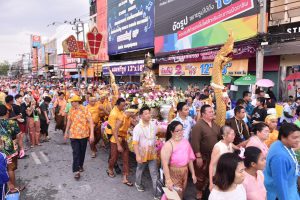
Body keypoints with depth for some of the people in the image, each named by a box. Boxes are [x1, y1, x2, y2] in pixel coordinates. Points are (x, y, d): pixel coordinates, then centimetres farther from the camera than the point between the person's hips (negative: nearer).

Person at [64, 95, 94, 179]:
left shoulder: (85, 110, -12)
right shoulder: (71, 110, 1)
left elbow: (90, 122, -15)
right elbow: (69, 121, 14)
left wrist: (92, 134, -23)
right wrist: (66, 132, 17)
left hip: (84, 134, -1)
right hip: (74, 134, 2)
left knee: (82, 151, 14)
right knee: (76, 152, -3)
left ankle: (80, 165, 36)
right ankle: (76, 170, 3)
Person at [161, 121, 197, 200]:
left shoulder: (185, 142, -2)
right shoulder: (168, 145, -19)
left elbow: (190, 159, 6)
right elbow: (165, 164, -22)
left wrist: (193, 174, 9)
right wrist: (168, 180, -25)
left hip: (184, 173, 5)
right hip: (173, 173, -5)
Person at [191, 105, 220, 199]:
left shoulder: (215, 124, 4)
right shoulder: (198, 125, -19)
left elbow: (219, 137, 13)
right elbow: (195, 142, -21)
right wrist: (198, 157, -21)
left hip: (214, 155, 7)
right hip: (203, 156, -6)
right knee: (201, 175, 9)